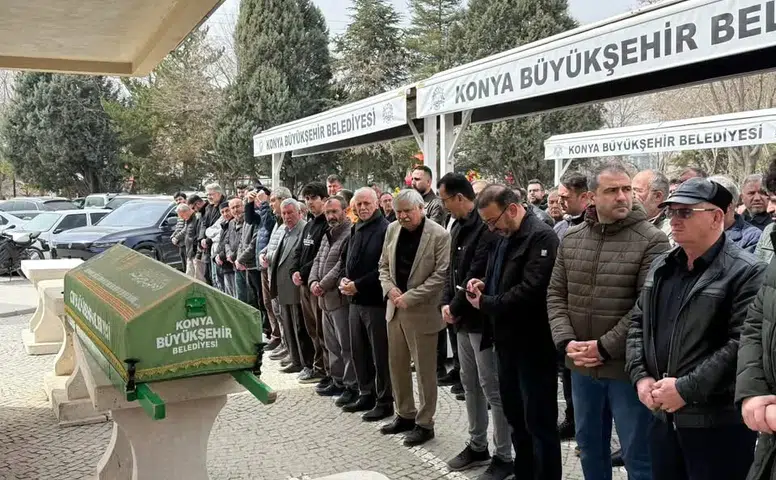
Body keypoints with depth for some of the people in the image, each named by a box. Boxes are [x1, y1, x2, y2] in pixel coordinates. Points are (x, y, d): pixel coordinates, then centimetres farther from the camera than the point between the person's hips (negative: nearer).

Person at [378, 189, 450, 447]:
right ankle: (405, 415, 31)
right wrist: (390, 288, -7)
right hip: (395, 308, 6)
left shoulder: (439, 235, -14)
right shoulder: (392, 229, 5)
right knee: (396, 365, 15)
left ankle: (424, 423, 17)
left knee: (424, 369, 4)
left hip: (422, 311, -6)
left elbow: (441, 275, -16)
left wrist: (410, 297, -17)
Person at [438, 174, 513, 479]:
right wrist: (446, 303, 3)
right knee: (470, 385, 17)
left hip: (482, 319, -9)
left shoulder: (487, 228, -18)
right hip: (463, 318, 9)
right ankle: (477, 446, 30)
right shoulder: (458, 227, 12)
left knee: (492, 388, -1)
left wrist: (455, 308, -13)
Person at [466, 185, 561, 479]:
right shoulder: (503, 237, 12)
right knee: (514, 414, 18)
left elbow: (530, 290, -26)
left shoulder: (541, 236, -17)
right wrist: (482, 282, 2)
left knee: (539, 420, 2)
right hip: (506, 340, 9)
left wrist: (485, 303, -16)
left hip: (532, 343, -9)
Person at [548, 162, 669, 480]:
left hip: (628, 367, -5)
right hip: (581, 365, 5)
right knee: (589, 444, 21)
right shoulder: (571, 238, 5)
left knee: (637, 454, 9)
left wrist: (604, 347, -17)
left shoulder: (652, 241, -11)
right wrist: (566, 341, -8)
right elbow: (556, 295, 6)